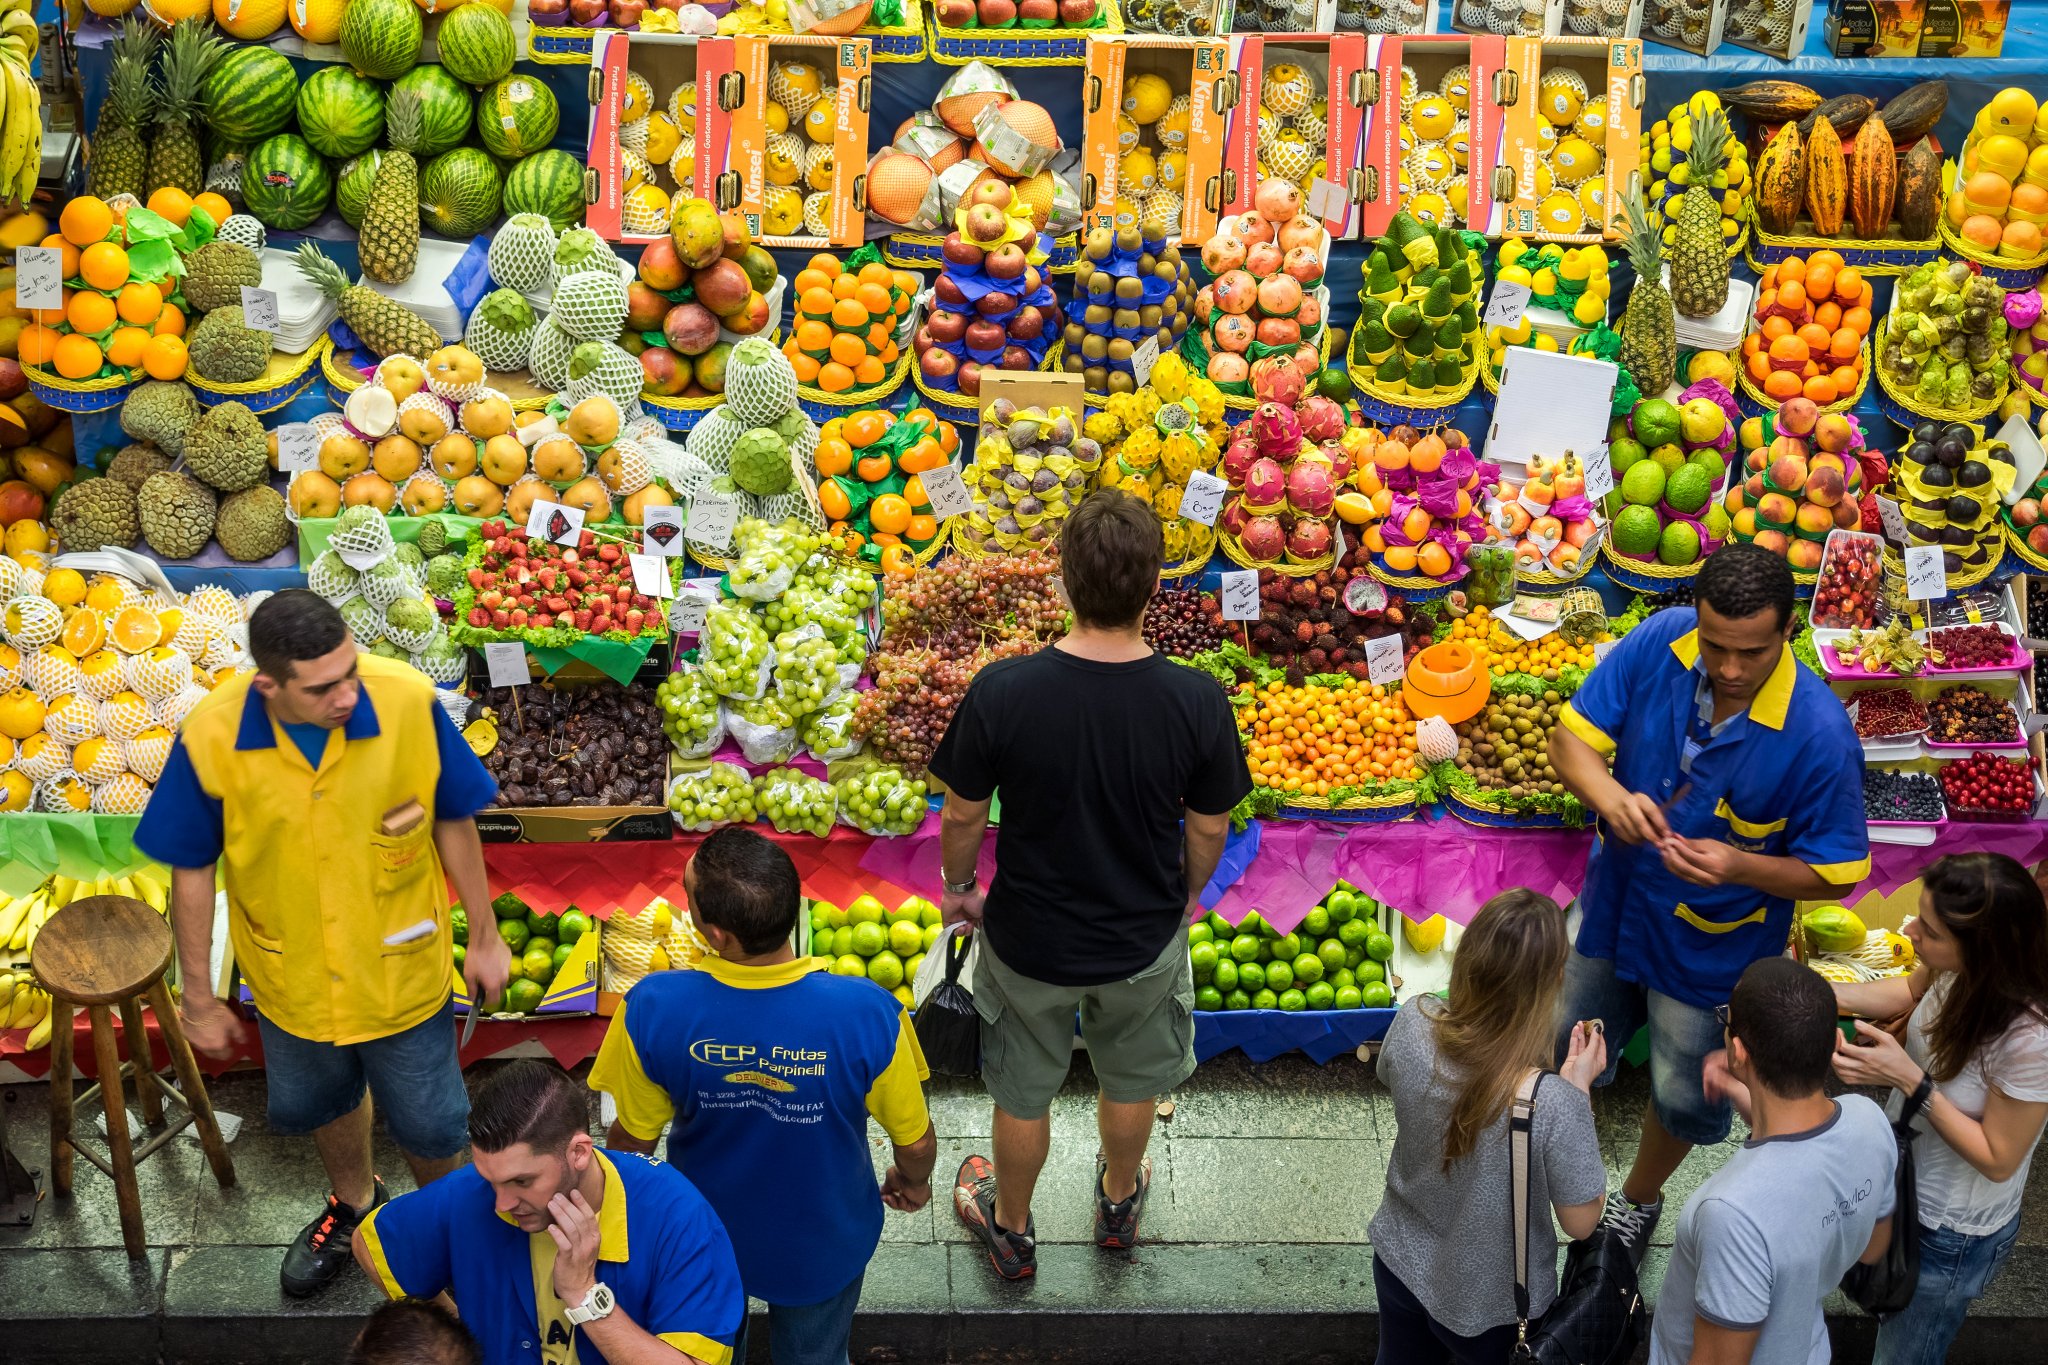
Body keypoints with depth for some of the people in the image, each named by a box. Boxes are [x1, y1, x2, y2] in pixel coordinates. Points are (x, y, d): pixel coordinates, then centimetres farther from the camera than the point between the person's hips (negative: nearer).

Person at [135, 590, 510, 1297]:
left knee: (429, 1124, 17)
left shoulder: (409, 701, -28)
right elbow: (192, 871, -9)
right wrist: (199, 998, -1)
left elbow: (453, 820, -11)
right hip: (292, 979, 2)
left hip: (402, 973, -2)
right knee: (322, 1105, 29)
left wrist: (485, 934, -1)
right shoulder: (211, 738, -25)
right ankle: (356, 1203, 62)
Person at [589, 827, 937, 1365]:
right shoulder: (868, 1014, -36)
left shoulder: (653, 1009, -34)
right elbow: (915, 1143, -18)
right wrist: (914, 1183, 7)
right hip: (821, 1248, 0)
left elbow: (633, 1138, -14)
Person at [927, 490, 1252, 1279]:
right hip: (1145, 942, 1)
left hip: (1028, 938, -1)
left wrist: (958, 885, 9)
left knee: (1023, 1093, 25)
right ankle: (1119, 1202, 57)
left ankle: (1010, 1230, 50)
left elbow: (962, 815, -13)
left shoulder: (1002, 692, -28)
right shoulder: (1198, 702, -25)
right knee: (1132, 1081, 30)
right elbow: (1209, 830, -9)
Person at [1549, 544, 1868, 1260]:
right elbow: (1571, 737, -12)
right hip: (1614, 902, 3)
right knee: (1566, 1059, 22)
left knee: (1684, 1096, 19)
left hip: (1712, 944, -3)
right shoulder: (1659, 642, -21)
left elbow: (1833, 874, -18)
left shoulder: (1820, 734, -30)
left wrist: (1738, 865, -35)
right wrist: (1608, 794, -33)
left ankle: (1639, 1199, 52)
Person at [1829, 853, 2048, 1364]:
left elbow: (1998, 1160, -24)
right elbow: (1909, 992, 3)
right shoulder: (1957, 969, -22)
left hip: (1953, 1236, -5)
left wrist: (1910, 1080, -32)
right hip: (1902, 1186, 5)